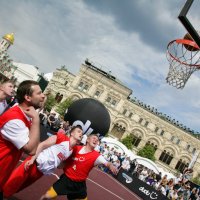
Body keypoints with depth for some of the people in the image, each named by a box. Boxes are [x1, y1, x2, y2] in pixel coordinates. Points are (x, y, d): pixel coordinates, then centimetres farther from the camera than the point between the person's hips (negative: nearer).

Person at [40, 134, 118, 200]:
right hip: (66, 179, 0)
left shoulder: (96, 156, -12)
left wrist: (111, 165, -52)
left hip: (79, 184, 0)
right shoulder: (75, 148, -5)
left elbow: (106, 163, -29)